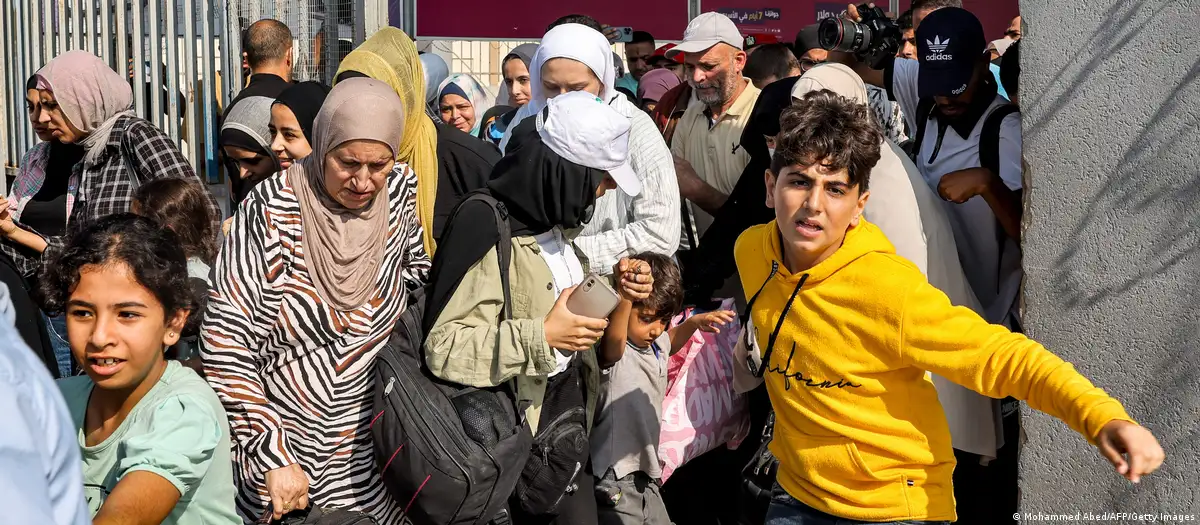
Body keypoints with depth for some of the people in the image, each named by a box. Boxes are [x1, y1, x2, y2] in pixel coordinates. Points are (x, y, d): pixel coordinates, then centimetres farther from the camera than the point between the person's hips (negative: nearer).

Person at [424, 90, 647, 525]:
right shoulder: (488, 229, -23)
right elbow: (442, 347, -27)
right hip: (522, 420, -8)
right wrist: (540, 338, -30)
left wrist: (613, 286, 0)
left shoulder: (552, 219, 4)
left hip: (568, 399, 8)